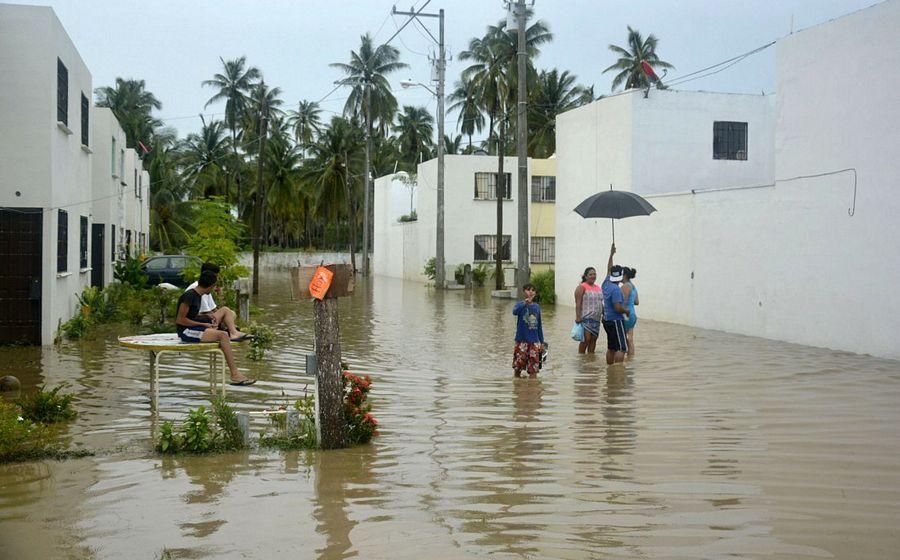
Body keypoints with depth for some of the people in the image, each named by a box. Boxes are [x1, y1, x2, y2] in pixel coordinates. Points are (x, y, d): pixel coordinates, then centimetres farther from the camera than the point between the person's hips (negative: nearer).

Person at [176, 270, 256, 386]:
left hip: (194, 328, 10)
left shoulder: (197, 295, 13)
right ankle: (235, 375, -24)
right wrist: (203, 324, -14)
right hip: (186, 332, -10)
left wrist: (207, 317, 7)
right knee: (222, 335, -23)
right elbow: (180, 320, -17)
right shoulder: (189, 296, -16)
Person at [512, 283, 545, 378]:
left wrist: (542, 342, 13)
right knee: (518, 366, 1)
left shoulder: (537, 307, 9)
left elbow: (539, 326, 14)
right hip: (522, 340, -3)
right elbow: (515, 311, -28)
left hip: (534, 341, 3)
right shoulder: (520, 304, -3)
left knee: (533, 369, 2)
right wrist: (525, 303, -41)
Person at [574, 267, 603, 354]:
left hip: (596, 318, 7)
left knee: (594, 339, 7)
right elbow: (578, 303, -12)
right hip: (586, 318, -7)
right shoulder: (582, 287, -6)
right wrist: (578, 317, -18)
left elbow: (601, 303, 21)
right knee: (586, 339, -9)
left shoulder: (598, 287, 16)